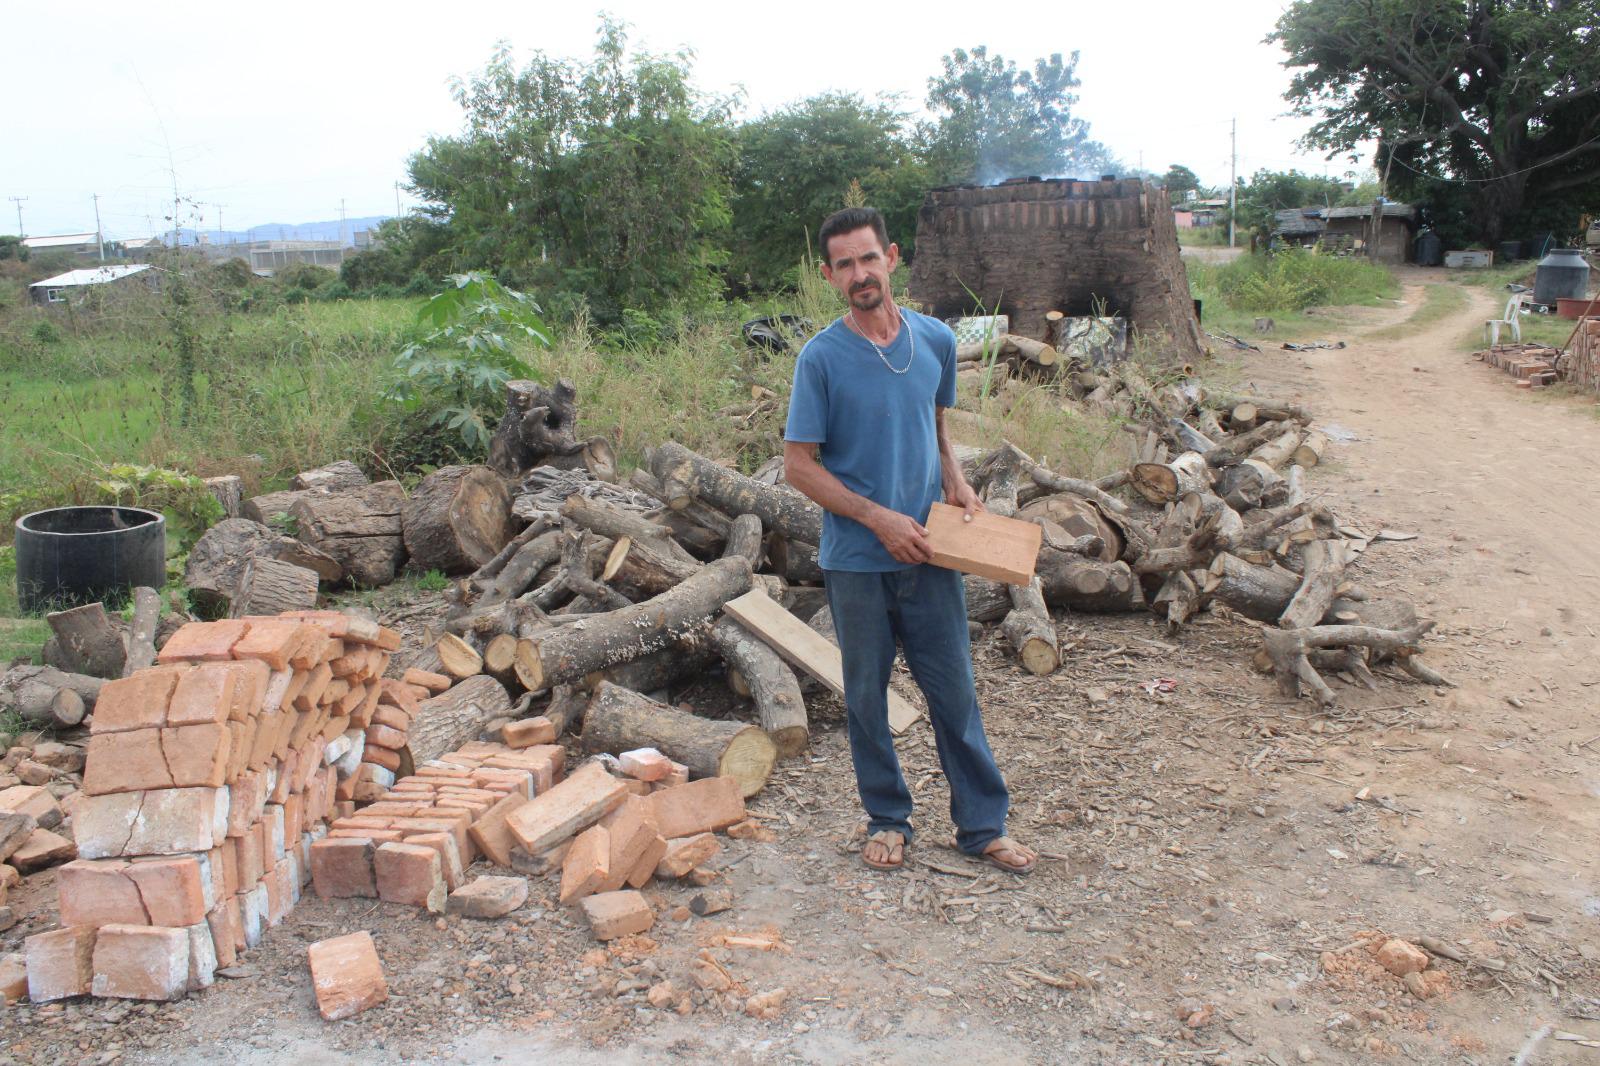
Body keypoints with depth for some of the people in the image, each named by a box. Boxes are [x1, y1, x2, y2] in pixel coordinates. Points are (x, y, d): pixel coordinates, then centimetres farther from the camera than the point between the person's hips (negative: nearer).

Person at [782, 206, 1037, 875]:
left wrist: (955, 483, 0)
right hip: (856, 561, -2)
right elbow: (799, 465, -8)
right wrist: (879, 518, -14)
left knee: (955, 692, 7)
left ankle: (983, 824, 20)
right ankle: (887, 819, 27)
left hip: (927, 553, 3)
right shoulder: (821, 358, -9)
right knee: (867, 696, 10)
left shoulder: (937, 341, 3)